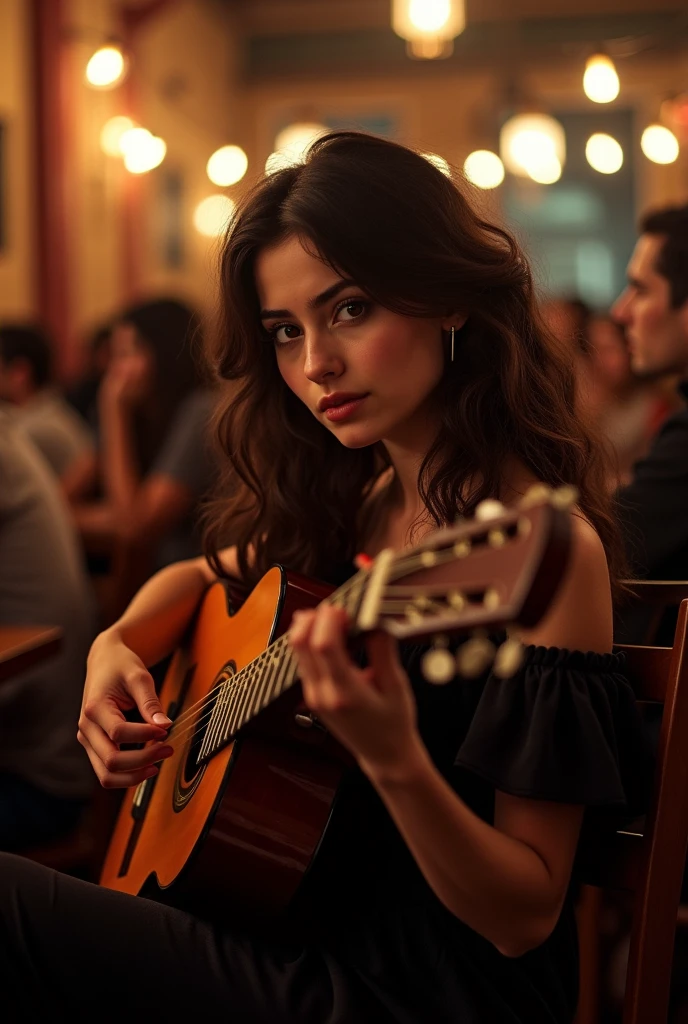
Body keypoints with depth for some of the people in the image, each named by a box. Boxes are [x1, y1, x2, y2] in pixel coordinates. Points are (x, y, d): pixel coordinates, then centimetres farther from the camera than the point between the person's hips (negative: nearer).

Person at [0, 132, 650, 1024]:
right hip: (311, 924, 7)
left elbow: (526, 916, -20)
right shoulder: (349, 497, 1)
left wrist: (394, 758, -38)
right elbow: (201, 578, 21)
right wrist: (119, 645, -1)